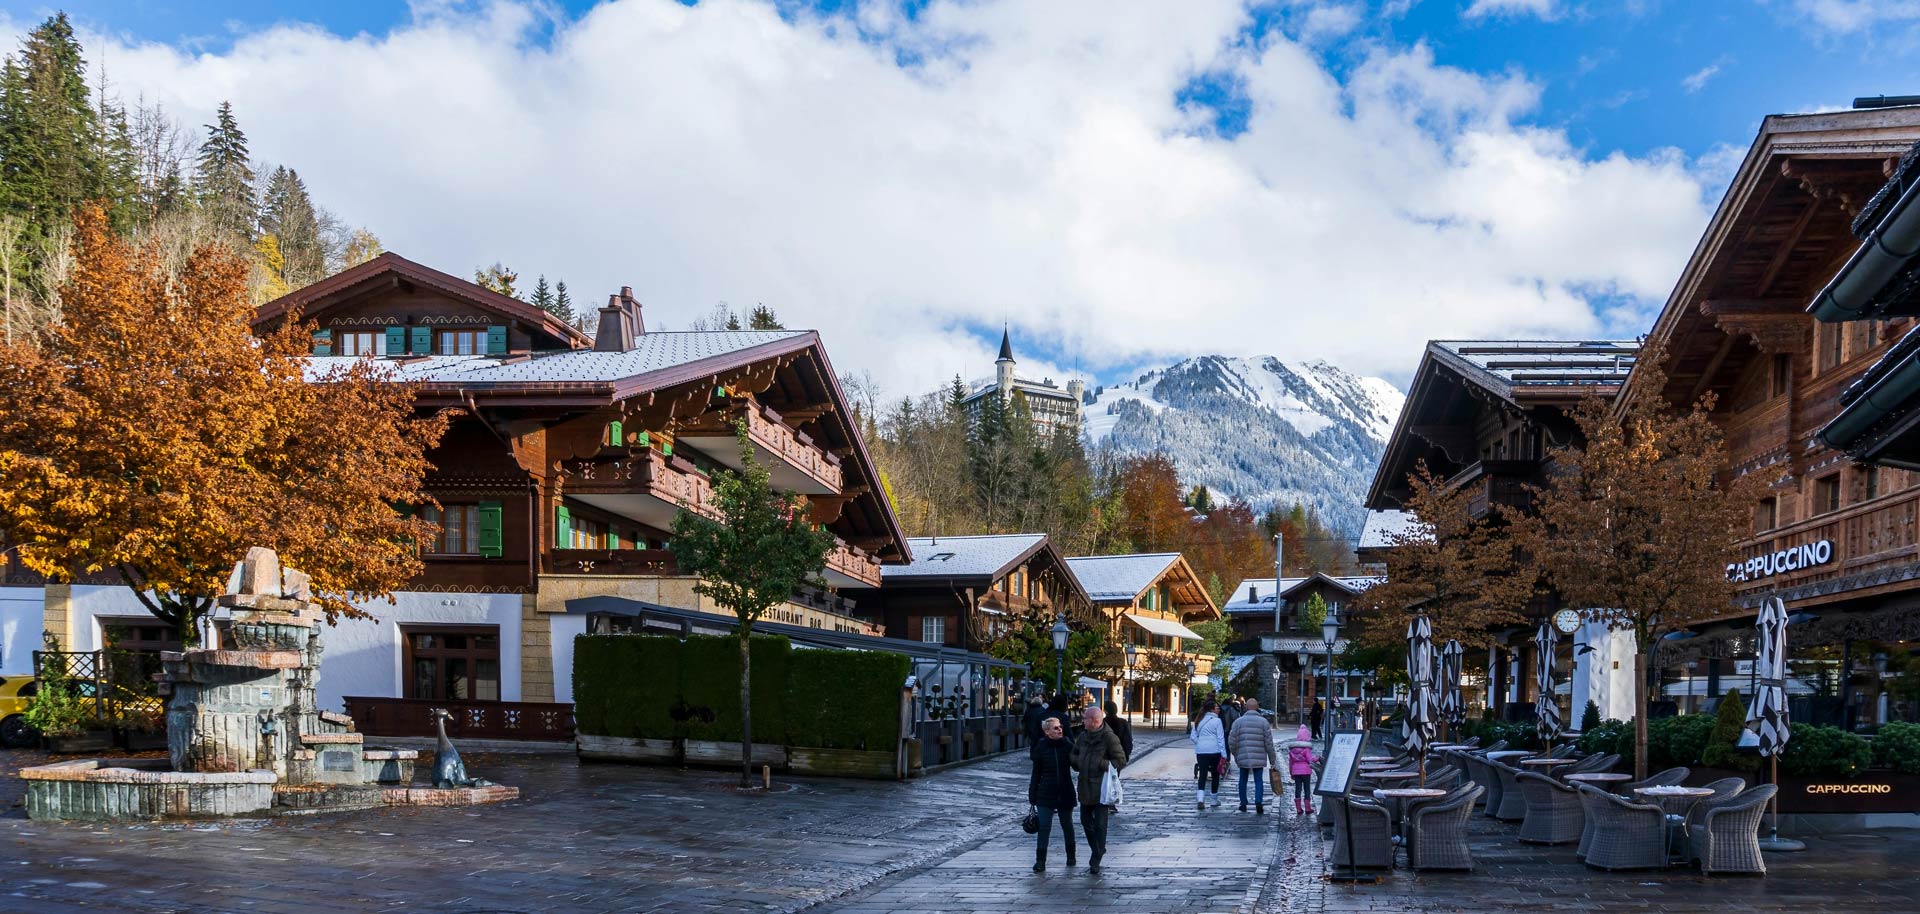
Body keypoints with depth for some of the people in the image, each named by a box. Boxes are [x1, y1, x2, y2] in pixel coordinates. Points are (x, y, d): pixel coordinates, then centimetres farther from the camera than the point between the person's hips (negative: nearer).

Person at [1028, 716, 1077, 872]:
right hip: (1046, 793, -1)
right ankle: (1040, 861, -5)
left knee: (1067, 825, 14)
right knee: (1044, 827, -6)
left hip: (1065, 793, 1)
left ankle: (1071, 856, 30)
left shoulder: (1068, 746, -2)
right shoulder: (1040, 748, -2)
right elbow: (1036, 773, 2)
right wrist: (1032, 795, 0)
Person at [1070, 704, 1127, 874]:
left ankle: (1095, 860, 4)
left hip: (1101, 789, -7)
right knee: (1086, 821, 15)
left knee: (1100, 825, -4)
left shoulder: (1109, 737, -14)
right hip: (1085, 788, 7)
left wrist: (1102, 764, -21)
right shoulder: (1083, 736, 6)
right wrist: (1078, 764, 1)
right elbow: (1074, 755, 21)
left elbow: (1121, 761, -13)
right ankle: (1098, 851, 34)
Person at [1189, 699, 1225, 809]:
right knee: (1215, 775, 12)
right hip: (1214, 751, -4)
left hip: (1201, 751, 4)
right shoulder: (1216, 721, -6)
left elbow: (1193, 737, 11)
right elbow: (1221, 739, -8)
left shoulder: (1199, 721, 11)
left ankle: (1200, 798, -17)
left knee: (1202, 775, 1)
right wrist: (1223, 754, -9)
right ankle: (1214, 799, 20)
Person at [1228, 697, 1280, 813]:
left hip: (1242, 758, 1)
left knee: (1243, 780, 14)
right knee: (1259, 781, 4)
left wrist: (1235, 755, 14)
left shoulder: (1238, 721, -1)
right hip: (1259, 758, -1)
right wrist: (1272, 759, 6)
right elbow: (1269, 743, -2)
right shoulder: (1263, 722, -1)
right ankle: (1259, 802, -13)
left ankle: (1243, 804, 19)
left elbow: (1231, 742, -2)